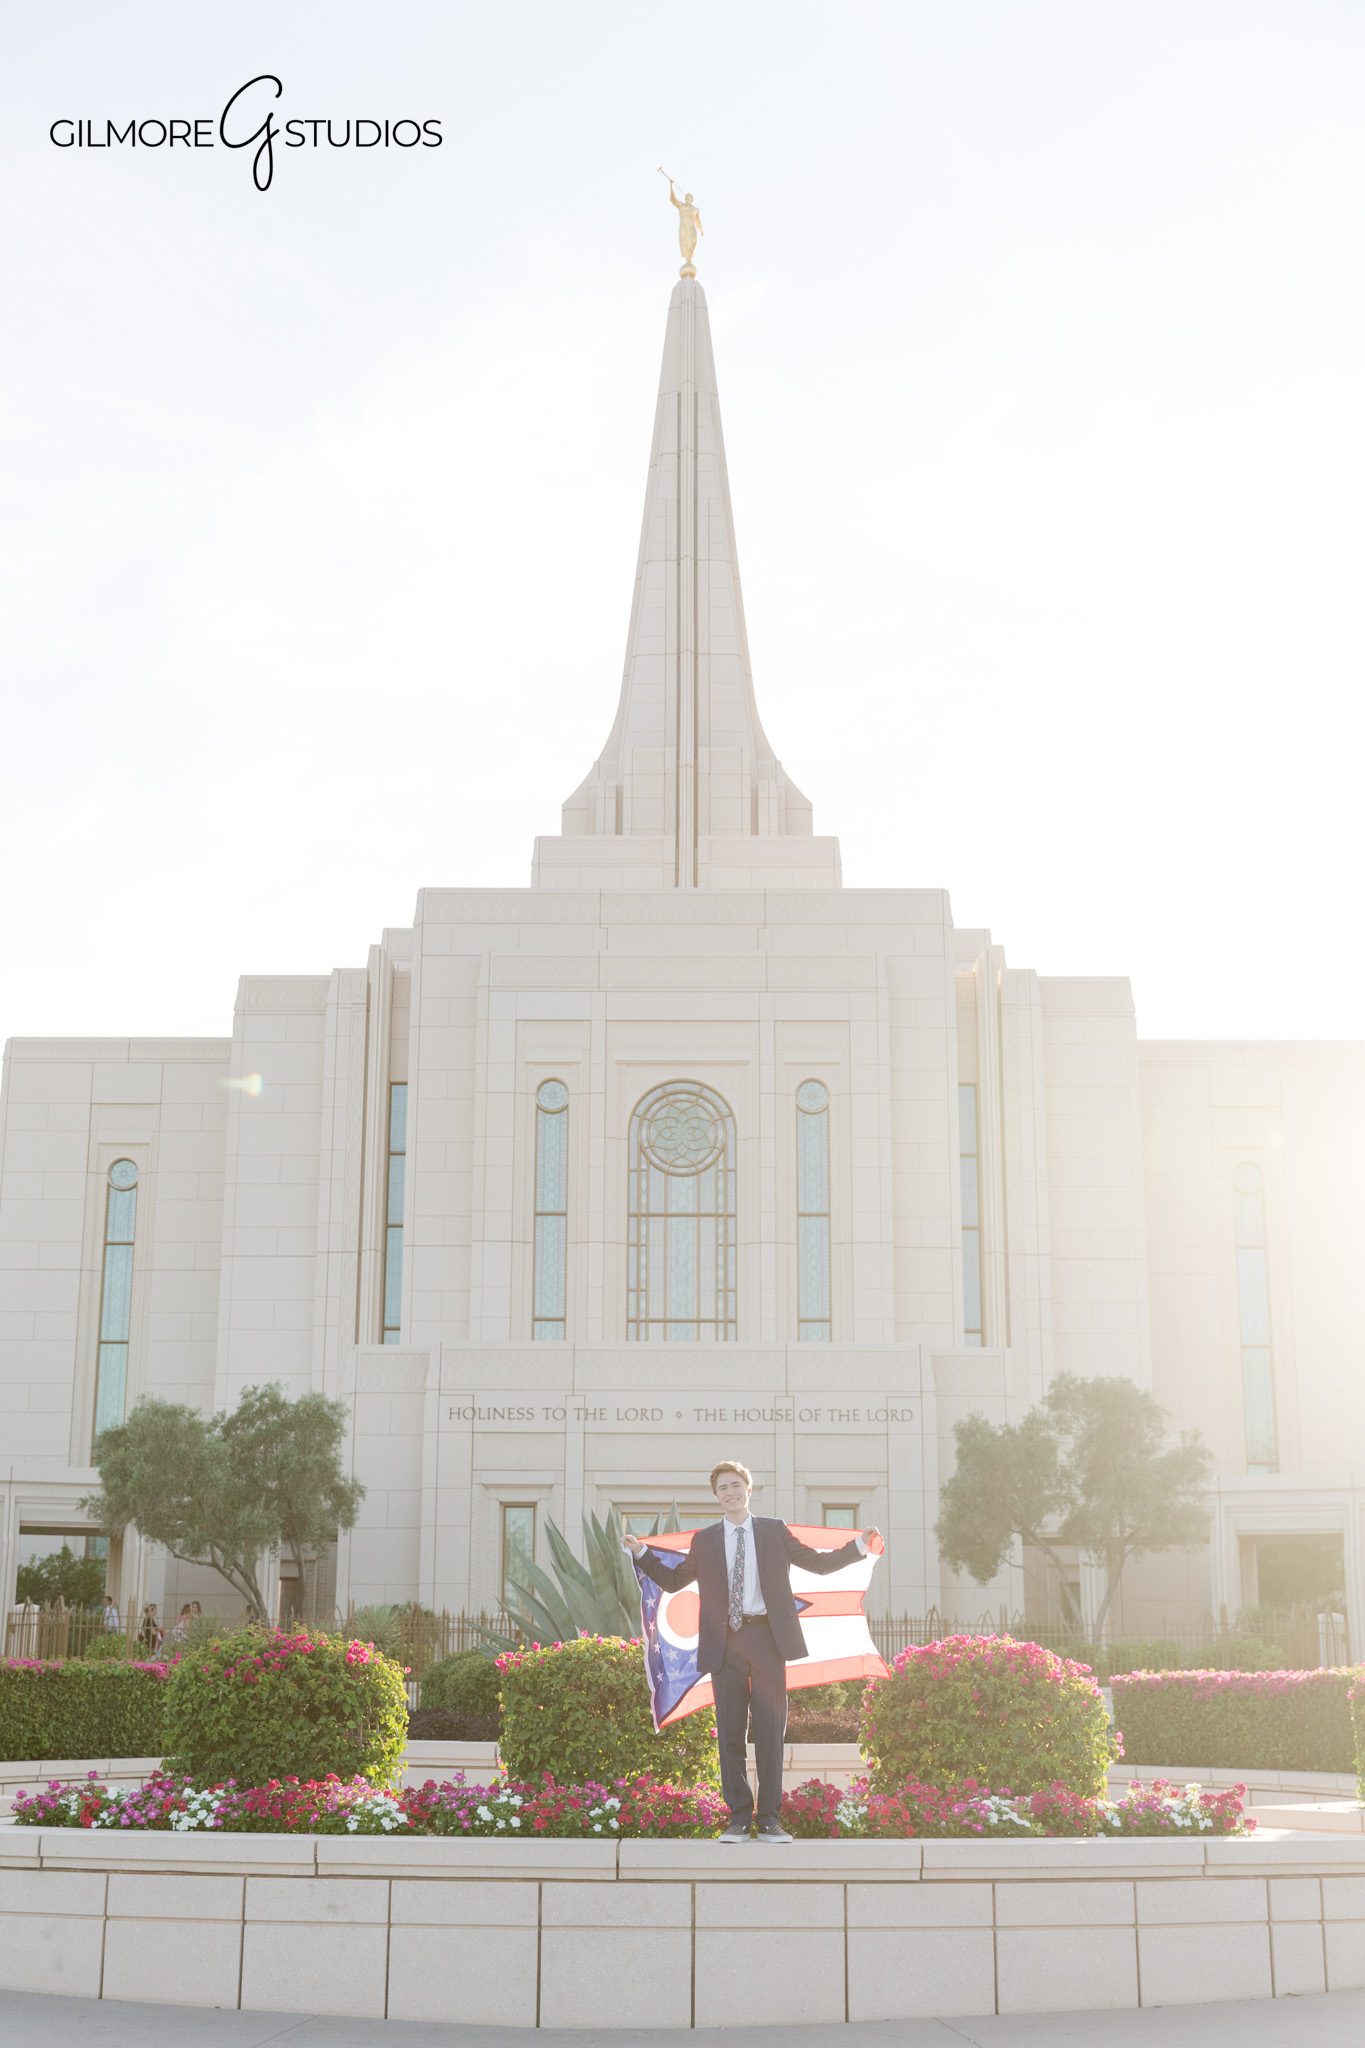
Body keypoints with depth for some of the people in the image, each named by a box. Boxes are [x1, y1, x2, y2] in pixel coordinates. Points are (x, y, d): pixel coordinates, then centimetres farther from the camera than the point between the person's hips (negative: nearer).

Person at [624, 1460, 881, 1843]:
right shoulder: (704, 1540, 13)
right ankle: (739, 1817, 8)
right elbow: (673, 1581, 19)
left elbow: (819, 1563, 16)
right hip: (725, 1643, 1)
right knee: (730, 1731, 1)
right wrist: (642, 1554, 7)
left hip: (767, 1638, -1)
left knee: (771, 1728, -2)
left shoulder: (775, 1531, 11)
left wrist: (860, 1545, 5)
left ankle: (770, 1818, 3)